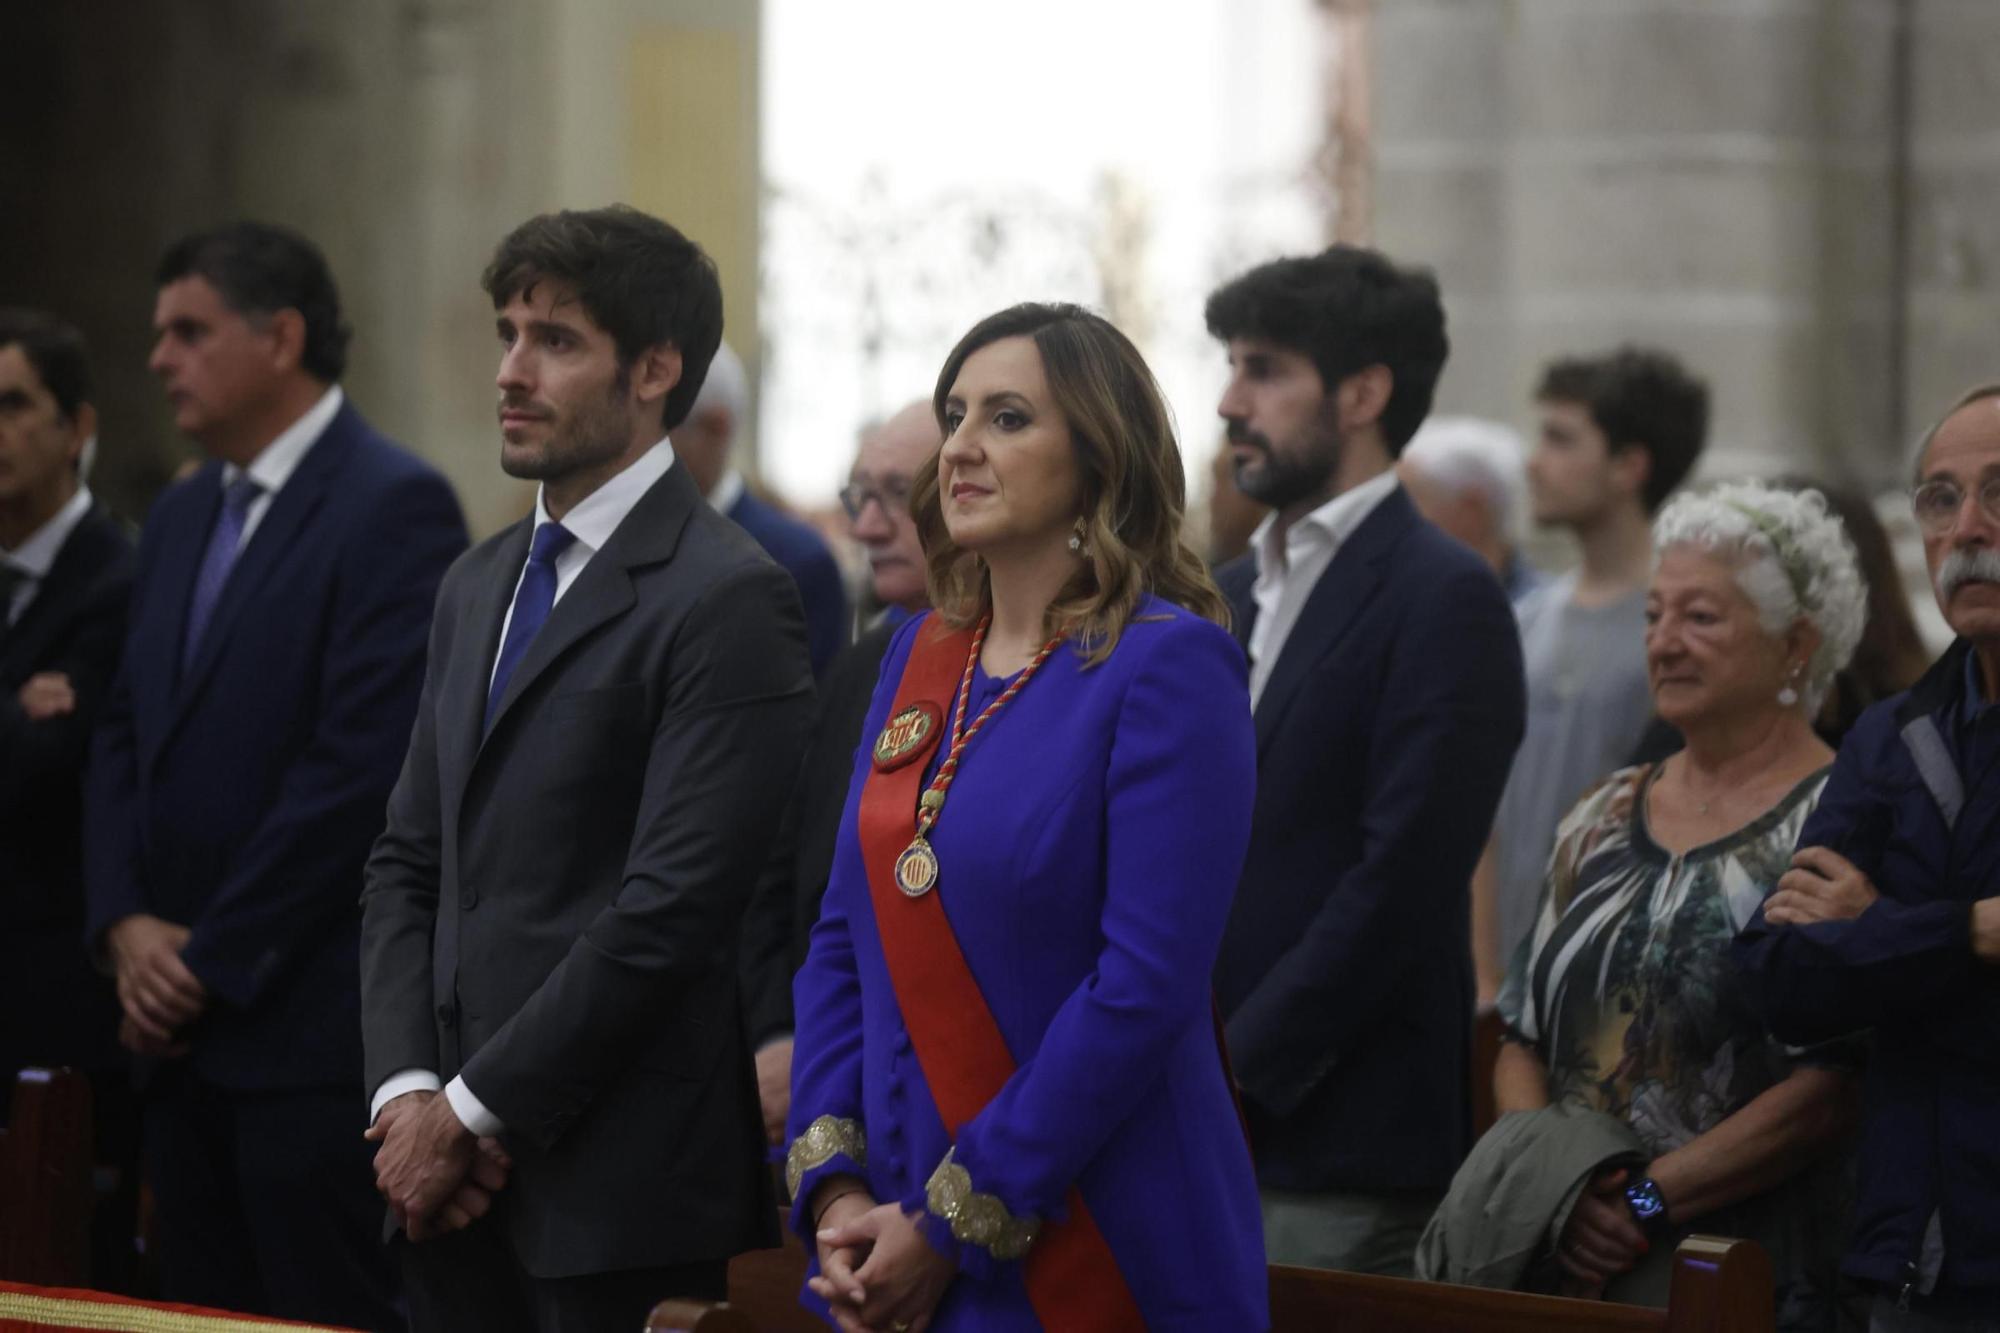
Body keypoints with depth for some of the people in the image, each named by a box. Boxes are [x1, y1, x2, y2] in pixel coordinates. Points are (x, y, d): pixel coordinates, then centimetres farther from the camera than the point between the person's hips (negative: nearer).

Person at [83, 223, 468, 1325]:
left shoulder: (393, 507, -10)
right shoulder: (180, 519, 18)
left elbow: (364, 759, -16)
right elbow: (125, 736, 18)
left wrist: (211, 959, -13)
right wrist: (127, 925, 1)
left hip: (313, 1028, -8)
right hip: (181, 1026, 8)